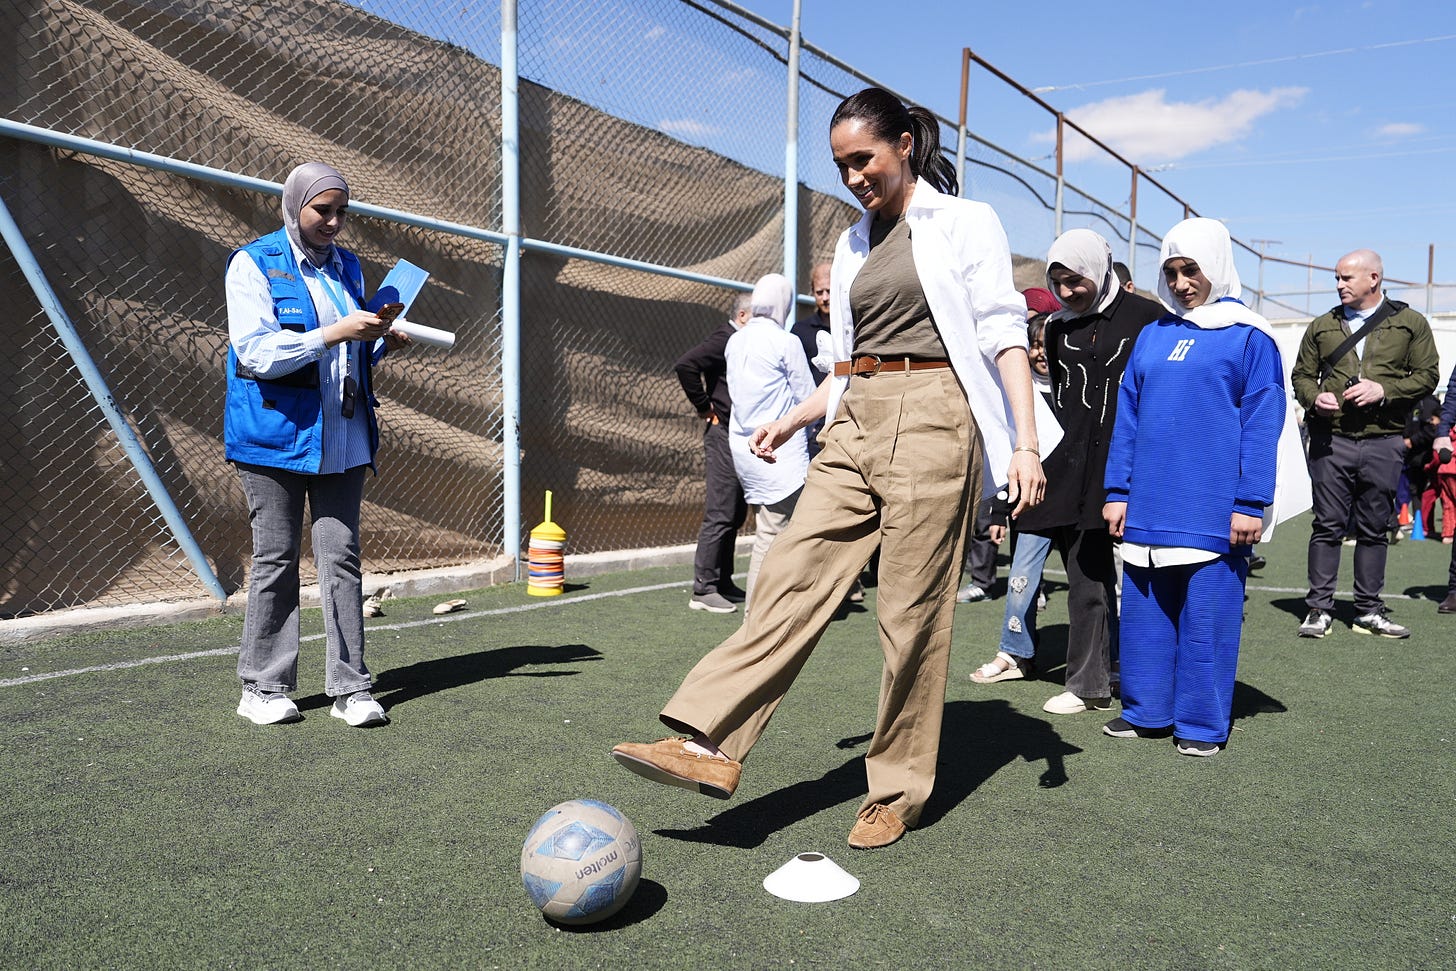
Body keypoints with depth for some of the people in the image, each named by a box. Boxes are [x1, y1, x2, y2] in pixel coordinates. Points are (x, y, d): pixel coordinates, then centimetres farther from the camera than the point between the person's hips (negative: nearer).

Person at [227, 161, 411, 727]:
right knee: (276, 560, 1)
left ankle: (350, 689, 6)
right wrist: (333, 333, -20)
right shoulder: (253, 264, -2)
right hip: (276, 434, -4)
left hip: (343, 437, 5)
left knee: (342, 558, 2)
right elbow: (256, 352, -14)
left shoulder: (347, 267, 16)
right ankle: (263, 688, 15)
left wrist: (381, 343, 4)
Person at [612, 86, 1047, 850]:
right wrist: (790, 421, 14)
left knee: (912, 610, -3)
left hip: (931, 420, -6)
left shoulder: (964, 222, 2)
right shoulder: (854, 243, 19)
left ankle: (899, 790, 11)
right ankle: (710, 744, -9)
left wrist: (1025, 443, -14)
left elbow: (1004, 335, -5)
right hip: (856, 423, 6)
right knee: (792, 574, -6)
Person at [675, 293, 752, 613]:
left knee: (735, 514, 13)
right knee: (720, 515, -9)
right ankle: (703, 589, -4)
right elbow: (685, 365, -23)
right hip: (723, 435, -9)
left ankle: (723, 583, 21)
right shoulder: (724, 339, -10)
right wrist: (705, 408, -16)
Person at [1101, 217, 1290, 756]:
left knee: (1207, 612, 1)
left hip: (1213, 509, -4)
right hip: (1149, 504, 5)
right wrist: (1117, 491, 7)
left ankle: (1202, 723, 14)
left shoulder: (1248, 336, -1)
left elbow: (1262, 423, -5)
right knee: (1145, 608, 9)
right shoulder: (1152, 335, 12)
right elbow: (1127, 416, 12)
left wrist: (1251, 503, -11)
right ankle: (1147, 711, 21)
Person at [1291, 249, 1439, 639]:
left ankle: (1369, 611, 16)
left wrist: (1384, 390, -11)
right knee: (1327, 525, 0)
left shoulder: (1410, 323, 8)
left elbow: (1427, 375, 5)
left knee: (1374, 529, 7)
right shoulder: (1322, 326, 12)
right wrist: (1314, 398, -8)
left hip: (1383, 443, 0)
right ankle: (1319, 609, 6)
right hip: (1330, 440, 0)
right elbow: (1301, 373, 13)